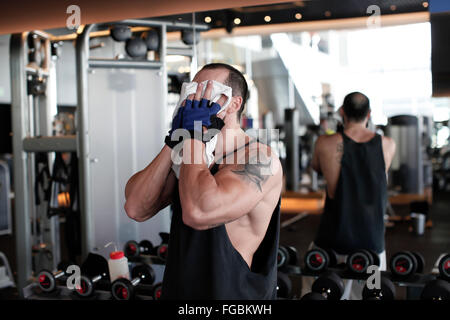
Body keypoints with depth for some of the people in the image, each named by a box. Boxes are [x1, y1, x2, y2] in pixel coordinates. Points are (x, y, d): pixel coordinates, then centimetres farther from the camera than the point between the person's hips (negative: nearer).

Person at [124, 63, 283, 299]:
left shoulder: (260, 159, -19)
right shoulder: (189, 152, 2)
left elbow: (198, 213, -35)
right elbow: (136, 209, -8)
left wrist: (194, 133, -24)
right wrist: (174, 141, -13)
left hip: (233, 294, -6)